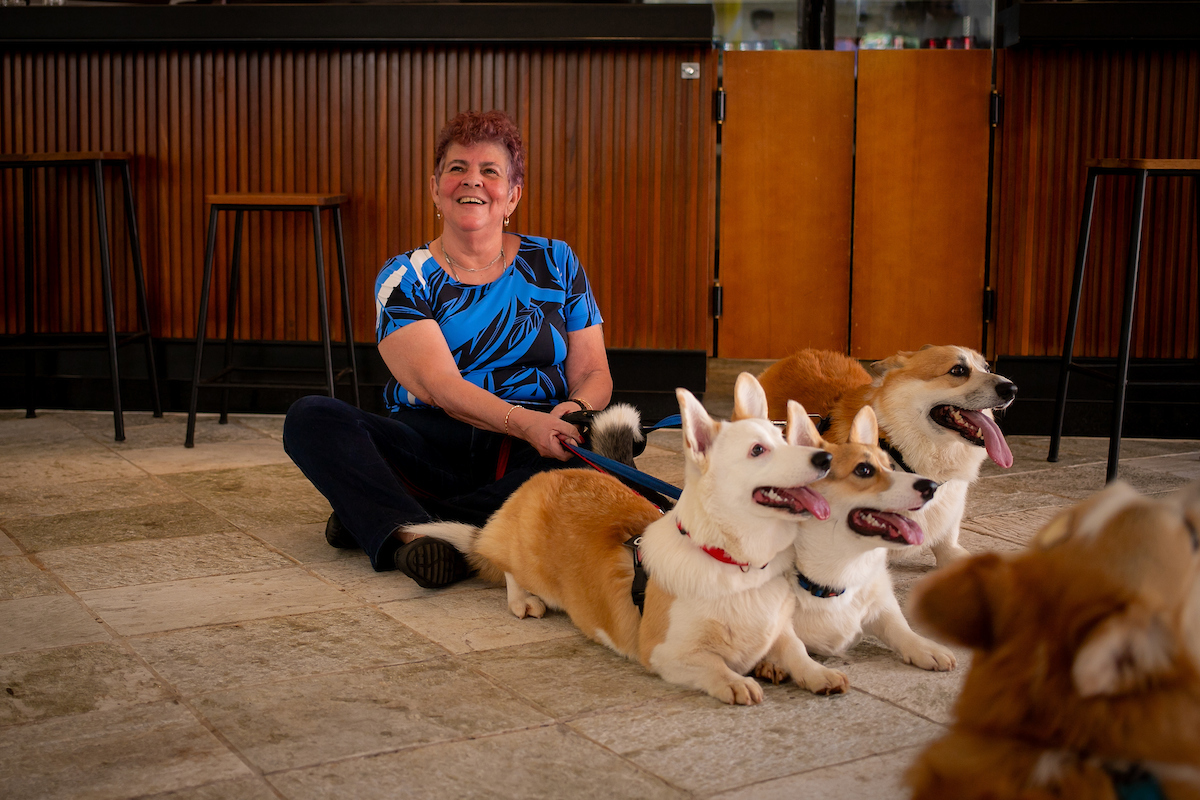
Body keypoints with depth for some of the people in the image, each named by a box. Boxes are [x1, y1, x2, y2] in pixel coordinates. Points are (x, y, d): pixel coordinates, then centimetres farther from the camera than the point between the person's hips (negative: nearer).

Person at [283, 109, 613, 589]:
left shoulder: (554, 263, 11)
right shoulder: (404, 279, 5)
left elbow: (594, 374, 10)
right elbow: (439, 385, -11)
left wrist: (575, 410, -15)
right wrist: (526, 422, -28)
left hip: (532, 457, 1)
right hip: (431, 449, 0)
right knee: (310, 417, -21)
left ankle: (373, 520, -33)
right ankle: (412, 535, -46)